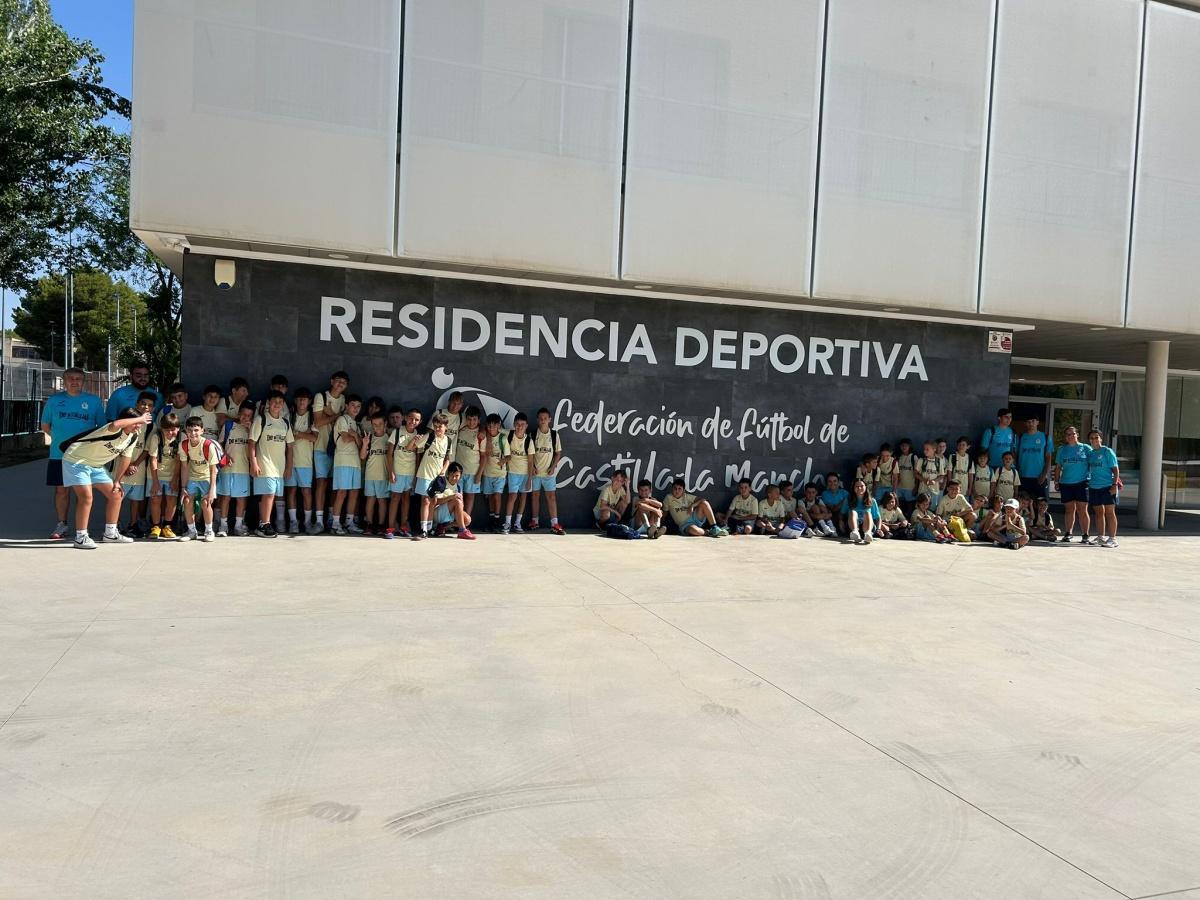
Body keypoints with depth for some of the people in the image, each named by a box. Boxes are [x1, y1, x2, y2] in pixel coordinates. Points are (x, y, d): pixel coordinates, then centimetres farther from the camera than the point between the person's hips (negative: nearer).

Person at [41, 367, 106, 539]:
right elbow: (45, 426, 16)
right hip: (59, 454, 1)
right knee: (61, 489, 6)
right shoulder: (54, 400, 7)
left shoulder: (94, 401, 4)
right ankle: (61, 525, 16)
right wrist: (59, 437, 6)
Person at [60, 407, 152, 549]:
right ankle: (81, 538, -8)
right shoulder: (115, 431, -29)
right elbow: (115, 424, -56)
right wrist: (139, 419, -44)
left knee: (115, 495, 6)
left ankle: (110, 534, 18)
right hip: (75, 460, -9)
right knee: (86, 497, -19)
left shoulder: (132, 437, -2)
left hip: (96, 465, 9)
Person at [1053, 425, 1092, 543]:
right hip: (1066, 483, 3)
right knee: (1069, 509, 8)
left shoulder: (1086, 448, 4)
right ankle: (1067, 534, 14)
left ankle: (1085, 535, 2)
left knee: (1082, 510, -3)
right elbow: (1058, 467, 14)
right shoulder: (1062, 449, 11)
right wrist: (1056, 481, 9)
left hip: (1082, 483, -3)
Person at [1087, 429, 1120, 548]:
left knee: (1110, 512, -4)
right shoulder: (1090, 453, 13)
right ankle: (1101, 537, 18)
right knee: (1099, 512, 11)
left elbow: (1115, 469, -7)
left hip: (1107, 487, -6)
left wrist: (1115, 484, -15)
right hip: (1094, 487, 6)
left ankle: (1112, 539, -2)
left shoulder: (1107, 451, -4)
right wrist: (1087, 482, 11)